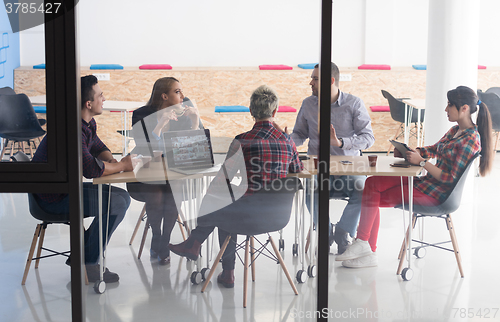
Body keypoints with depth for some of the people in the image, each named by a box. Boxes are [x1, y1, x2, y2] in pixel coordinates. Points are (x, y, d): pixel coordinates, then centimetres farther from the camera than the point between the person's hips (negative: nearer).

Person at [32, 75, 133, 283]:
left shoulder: (88, 123, 6)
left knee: (122, 197, 9)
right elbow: (91, 169, -34)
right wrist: (121, 166, -18)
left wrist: (110, 160, -3)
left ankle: (81, 254, 13)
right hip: (53, 197, -10)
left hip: (67, 187, 10)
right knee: (116, 202, -19)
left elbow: (98, 147, 20)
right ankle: (88, 265, -8)